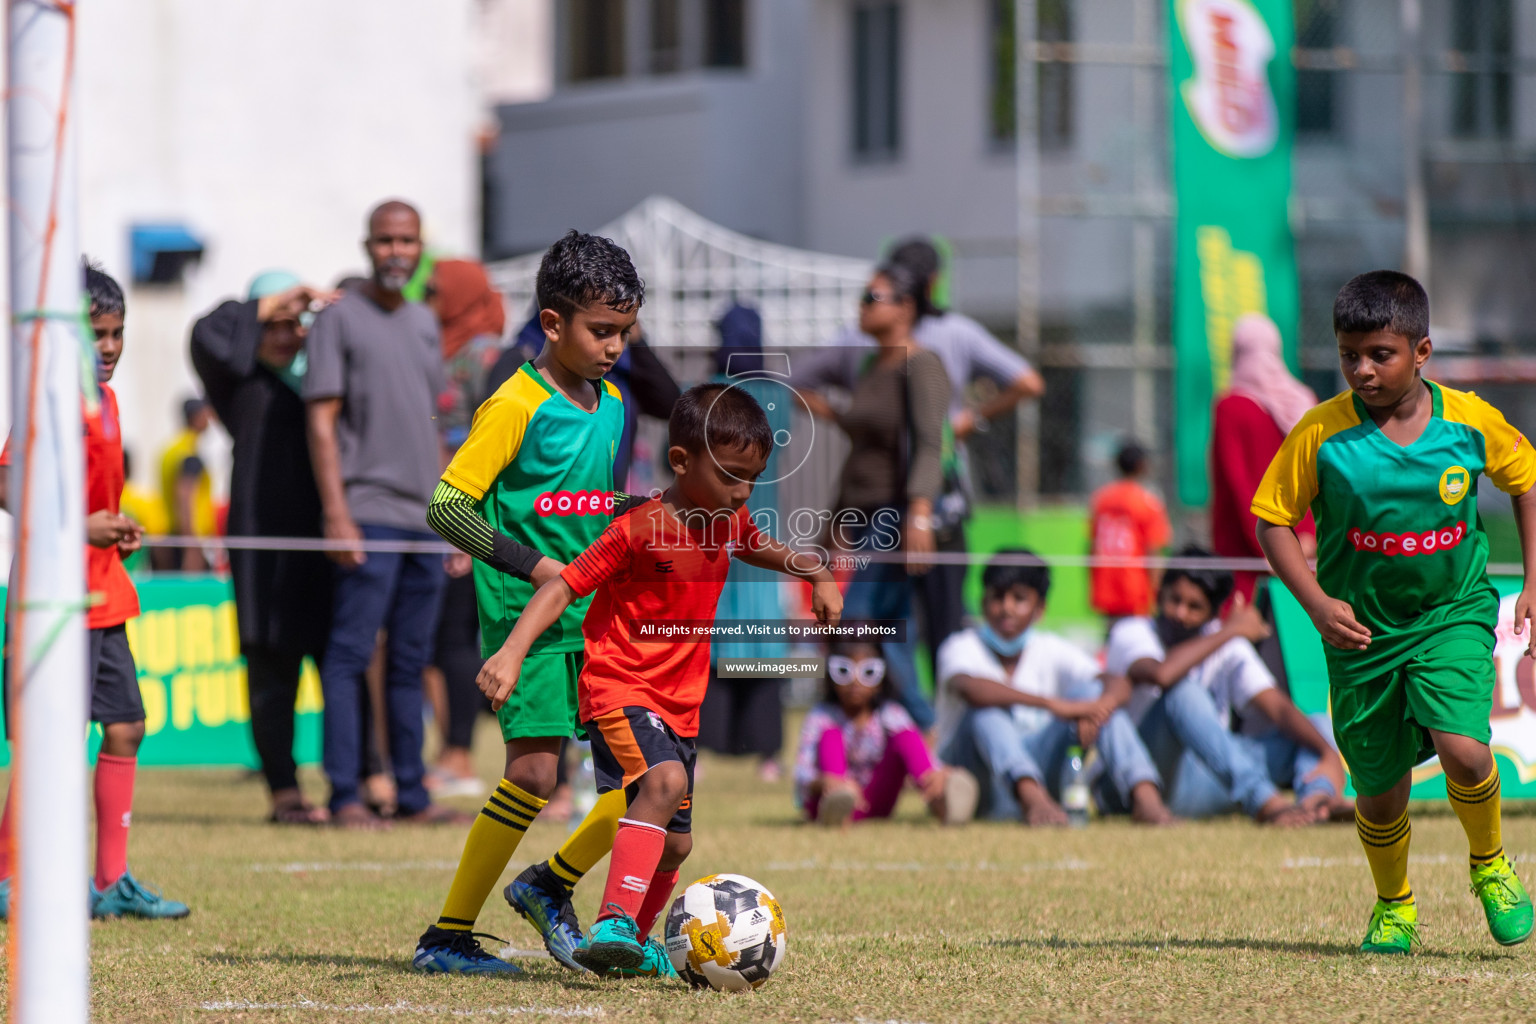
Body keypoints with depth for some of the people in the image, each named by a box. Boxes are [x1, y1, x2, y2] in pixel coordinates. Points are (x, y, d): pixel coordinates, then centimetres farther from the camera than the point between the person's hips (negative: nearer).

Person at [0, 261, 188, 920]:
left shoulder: (102, 397, 14)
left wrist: (116, 532, 10)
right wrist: (79, 527, -25)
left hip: (103, 594, 9)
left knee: (124, 729, 10)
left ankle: (113, 883, 16)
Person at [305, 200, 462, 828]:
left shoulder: (424, 324, 18)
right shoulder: (340, 317, -1)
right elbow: (322, 423, -7)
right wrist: (336, 515, -15)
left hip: (426, 517, 6)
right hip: (369, 512, -6)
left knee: (411, 660, 9)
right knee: (351, 653, -9)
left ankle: (411, 795, 12)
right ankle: (345, 795, -10)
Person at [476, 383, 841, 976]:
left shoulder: (727, 522, 5)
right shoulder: (638, 531, -19)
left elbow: (760, 548, 28)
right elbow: (562, 588, -20)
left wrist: (817, 576, 10)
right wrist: (511, 653, -32)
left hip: (679, 703, 8)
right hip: (618, 690, -8)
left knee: (674, 843, 16)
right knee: (664, 782, -36)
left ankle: (633, 945, 41)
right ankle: (614, 923, -45)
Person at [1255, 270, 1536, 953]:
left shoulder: (1469, 422, -9)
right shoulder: (1321, 434, -13)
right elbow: (1273, 519, -5)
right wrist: (1316, 602, -18)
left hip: (1453, 615, -1)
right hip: (1362, 630, 1)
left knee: (1462, 749, -23)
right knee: (1379, 791, 6)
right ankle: (1393, 907, 36)